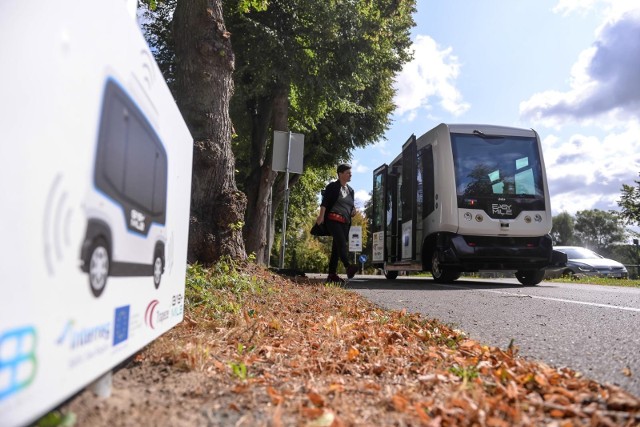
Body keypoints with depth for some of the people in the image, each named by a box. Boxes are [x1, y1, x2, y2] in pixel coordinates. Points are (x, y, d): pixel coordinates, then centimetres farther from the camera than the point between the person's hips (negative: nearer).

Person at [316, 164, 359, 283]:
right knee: (341, 242, -25)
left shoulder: (350, 190, 22)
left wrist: (353, 210, 8)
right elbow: (324, 202, -9)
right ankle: (348, 267, -41)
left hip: (345, 222, 7)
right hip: (333, 219, -7)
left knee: (336, 247, 4)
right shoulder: (333, 186, 0)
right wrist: (321, 216, -22)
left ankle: (332, 274, 5)